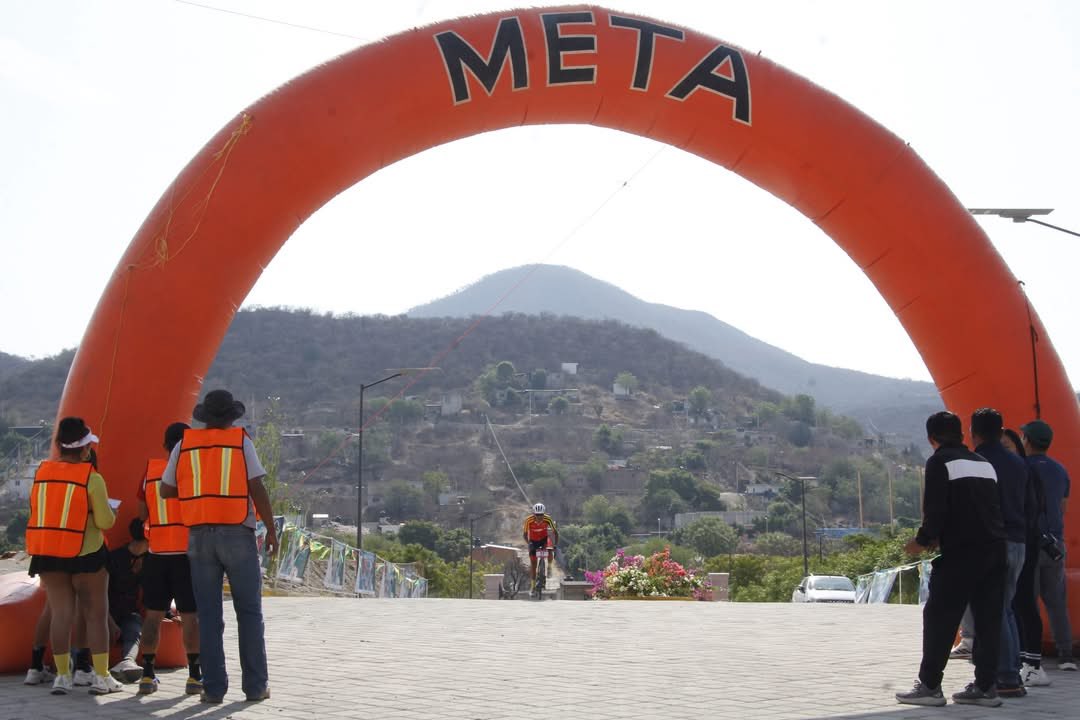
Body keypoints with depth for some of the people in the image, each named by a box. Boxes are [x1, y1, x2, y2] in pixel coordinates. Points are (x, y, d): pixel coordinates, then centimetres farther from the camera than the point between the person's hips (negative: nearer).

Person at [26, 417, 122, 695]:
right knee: (95, 614, 4)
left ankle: (62, 676, 9)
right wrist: (110, 513, 8)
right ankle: (101, 677, 5)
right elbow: (105, 521, -14)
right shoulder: (91, 478, -12)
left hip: (47, 553, 4)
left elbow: (38, 511, 10)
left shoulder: (42, 472, 2)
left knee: (60, 613, 9)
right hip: (84, 553, -4)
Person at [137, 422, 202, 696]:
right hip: (187, 552, -3)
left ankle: (148, 674, 9)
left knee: (154, 614, 10)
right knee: (191, 615, 1)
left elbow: (142, 513, 10)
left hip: (157, 553, 4)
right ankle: (195, 675, 0)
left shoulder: (150, 470, 6)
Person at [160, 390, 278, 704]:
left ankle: (214, 687, 2)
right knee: (249, 612, 6)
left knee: (209, 615, 5)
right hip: (238, 535, -2)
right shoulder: (241, 441, -2)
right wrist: (271, 530, -3)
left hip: (200, 537, 2)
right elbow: (257, 489, -8)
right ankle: (255, 685, 5)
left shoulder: (184, 444, 6)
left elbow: (166, 490, 11)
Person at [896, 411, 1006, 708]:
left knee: (938, 617, 0)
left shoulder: (939, 462, -4)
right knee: (988, 619, 9)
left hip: (961, 552, -7)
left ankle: (929, 686, 1)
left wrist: (923, 540, 3)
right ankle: (985, 686, 11)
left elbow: (936, 509, -12)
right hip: (995, 549, 7)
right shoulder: (984, 463, 19)